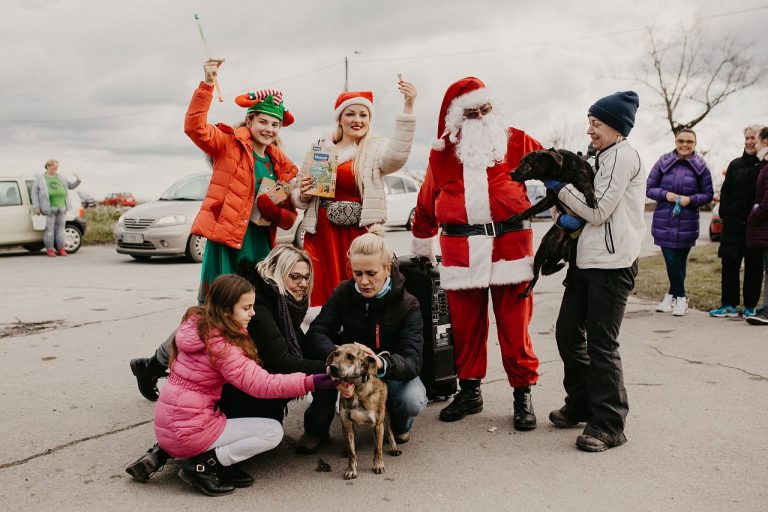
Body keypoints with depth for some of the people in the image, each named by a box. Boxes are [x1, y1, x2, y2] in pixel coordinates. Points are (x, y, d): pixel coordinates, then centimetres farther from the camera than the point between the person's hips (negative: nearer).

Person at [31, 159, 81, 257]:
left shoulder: (61, 178, 18)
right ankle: (50, 249, 1)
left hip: (61, 208, 4)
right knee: (49, 229, -4)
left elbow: (71, 186, 25)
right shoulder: (40, 179, 6)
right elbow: (34, 193, 3)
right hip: (49, 208, -4)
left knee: (60, 229, 6)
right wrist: (36, 206, -5)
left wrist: (77, 181, 3)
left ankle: (61, 249, 11)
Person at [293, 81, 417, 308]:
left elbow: (397, 156, -21)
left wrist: (408, 107, -29)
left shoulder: (376, 149, 3)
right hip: (320, 236, 3)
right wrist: (303, 195, -6)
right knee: (321, 296, 3)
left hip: (360, 236, -2)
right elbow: (298, 195, 18)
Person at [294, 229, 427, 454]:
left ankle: (400, 424, 7)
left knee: (413, 401, -32)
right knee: (324, 361, -30)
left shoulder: (407, 304, -21)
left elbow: (413, 362, -31)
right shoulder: (344, 292, -14)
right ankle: (317, 429, -6)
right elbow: (316, 332, -27)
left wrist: (382, 364, -54)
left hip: (392, 373, -1)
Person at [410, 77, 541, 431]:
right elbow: (427, 202, 19)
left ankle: (523, 394, 15)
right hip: (460, 250, 2)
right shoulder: (442, 153, 12)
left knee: (514, 325, 1)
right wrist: (420, 243, 24)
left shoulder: (516, 142, 8)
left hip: (510, 245, -2)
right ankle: (469, 391, 23)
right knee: (464, 324, 8)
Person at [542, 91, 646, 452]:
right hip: (586, 259, 10)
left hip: (612, 264, -10)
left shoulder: (623, 155, -9)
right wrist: (572, 217, 0)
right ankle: (581, 404, 27)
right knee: (568, 333, 12)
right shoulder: (599, 159, 20)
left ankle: (609, 425, 4)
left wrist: (560, 187, -6)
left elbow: (598, 211, -15)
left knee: (601, 344, -7)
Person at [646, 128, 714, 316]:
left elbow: (708, 194, 6)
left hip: (687, 223, 0)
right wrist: (665, 194, -14)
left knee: (680, 262, 6)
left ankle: (672, 295, 23)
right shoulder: (663, 162, 1)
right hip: (664, 221, 0)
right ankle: (681, 297, 14)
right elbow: (649, 188, 4)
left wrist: (691, 199, -12)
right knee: (671, 261, -2)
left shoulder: (701, 166, 2)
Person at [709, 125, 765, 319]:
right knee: (729, 264, 4)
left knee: (754, 266, 5)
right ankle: (729, 305, 11)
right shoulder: (736, 164, 12)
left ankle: (750, 307, 13)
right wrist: (725, 214, -3)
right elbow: (725, 192, 9)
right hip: (734, 223, 3)